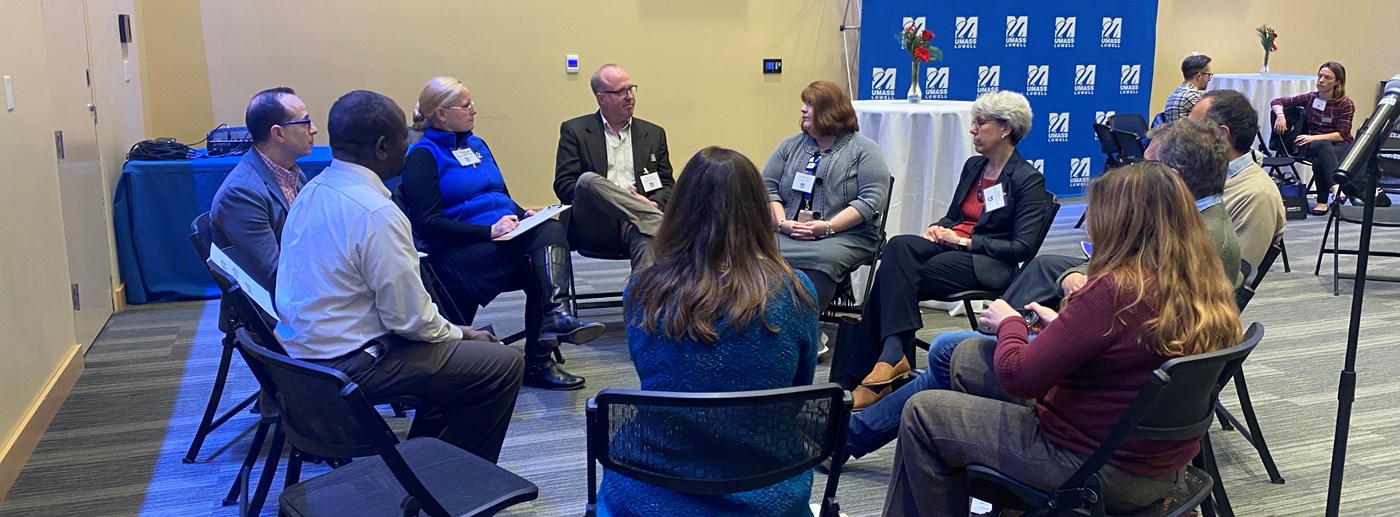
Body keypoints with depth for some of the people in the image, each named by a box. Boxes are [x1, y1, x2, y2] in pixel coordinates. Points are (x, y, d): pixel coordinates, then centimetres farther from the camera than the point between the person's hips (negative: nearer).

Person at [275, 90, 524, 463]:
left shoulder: (312, 191, 5)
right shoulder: (376, 213, -24)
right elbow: (409, 318, -22)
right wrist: (457, 333, -1)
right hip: (349, 366, -10)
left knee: (448, 341, 24)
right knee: (504, 365, -4)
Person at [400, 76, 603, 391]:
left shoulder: (476, 145, 21)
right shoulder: (423, 156, -2)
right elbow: (427, 223, -11)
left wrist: (523, 215, 3)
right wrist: (489, 231, -19)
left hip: (506, 235, 6)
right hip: (459, 251, -6)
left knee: (551, 230, -27)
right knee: (540, 268, -27)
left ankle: (556, 315, -40)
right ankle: (538, 360, -22)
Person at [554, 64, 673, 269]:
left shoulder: (653, 133, 22)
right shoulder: (574, 130, 12)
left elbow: (667, 185, 19)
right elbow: (563, 186, 3)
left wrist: (653, 204, -7)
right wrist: (609, 199, -13)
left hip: (633, 221, 1)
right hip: (593, 224, -1)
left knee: (649, 235, -37)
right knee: (589, 180, -33)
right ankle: (661, 223, -36)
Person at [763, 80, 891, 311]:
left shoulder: (864, 150, 7)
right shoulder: (790, 146, 20)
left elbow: (871, 200, -5)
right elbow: (768, 188, 13)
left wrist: (827, 227, -15)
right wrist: (782, 223, -7)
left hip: (845, 235, -3)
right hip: (787, 234, 3)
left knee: (820, 259, -37)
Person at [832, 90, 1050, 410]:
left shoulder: (1029, 180, -5)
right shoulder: (973, 166, 17)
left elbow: (1021, 248, -11)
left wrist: (964, 241, -14)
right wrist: (938, 228, 0)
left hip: (987, 263, -7)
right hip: (950, 246, 7)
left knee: (895, 280, -27)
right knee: (899, 247, -27)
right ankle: (891, 354, -34)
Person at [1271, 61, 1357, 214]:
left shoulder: (1346, 104, -4)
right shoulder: (1310, 98, 5)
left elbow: (1342, 135, -12)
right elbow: (1276, 102, 7)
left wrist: (1314, 138, -25)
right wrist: (1280, 114, -16)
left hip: (1340, 146, -2)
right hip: (1314, 145, 2)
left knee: (1319, 161, -37)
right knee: (1322, 146, -37)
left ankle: (1323, 201, -30)